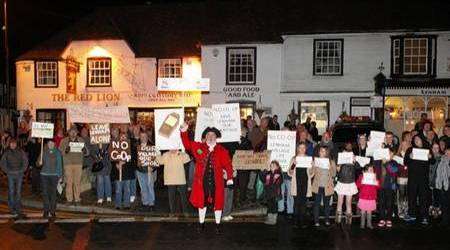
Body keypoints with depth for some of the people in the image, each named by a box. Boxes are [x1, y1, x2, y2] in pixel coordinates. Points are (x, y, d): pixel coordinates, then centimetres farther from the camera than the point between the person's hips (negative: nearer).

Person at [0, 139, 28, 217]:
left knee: (18, 192, 2)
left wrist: (22, 170, 2)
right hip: (10, 175, 0)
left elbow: (25, 161, 10)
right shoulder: (6, 153, 4)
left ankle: (18, 208, 9)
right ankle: (12, 208, 6)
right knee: (11, 192, -1)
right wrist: (7, 171, 0)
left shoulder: (20, 152, 5)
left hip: (19, 174, 0)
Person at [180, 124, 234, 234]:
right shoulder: (198, 147, 3)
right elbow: (187, 144, 4)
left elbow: (228, 164, -4)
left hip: (216, 181, -1)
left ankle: (218, 225, 26)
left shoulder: (222, 150, -2)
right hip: (202, 180, 1)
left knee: (217, 203, 9)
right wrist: (184, 132, -9)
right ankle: (201, 224, 31)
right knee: (202, 202, 13)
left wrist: (230, 178, -13)